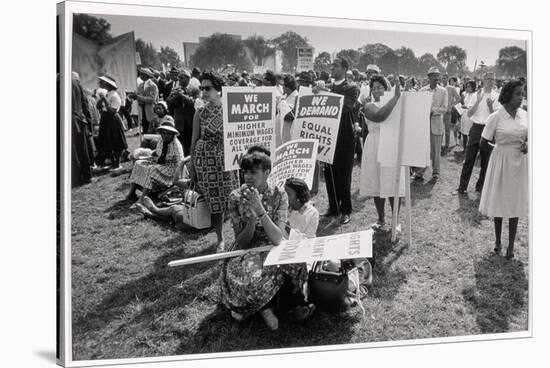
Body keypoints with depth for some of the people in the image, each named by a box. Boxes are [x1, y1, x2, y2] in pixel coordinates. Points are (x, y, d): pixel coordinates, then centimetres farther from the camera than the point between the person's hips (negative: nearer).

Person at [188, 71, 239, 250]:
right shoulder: (200, 113, 0)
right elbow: (195, 140, 4)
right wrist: (191, 165, 3)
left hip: (227, 161, 0)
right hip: (206, 161, 1)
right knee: (214, 201, 5)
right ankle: (220, 239, 20)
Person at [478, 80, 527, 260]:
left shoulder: (524, 115, 0)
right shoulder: (496, 117, -13)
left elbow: (528, 136, 13)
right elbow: (483, 142, -7)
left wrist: (526, 144, -7)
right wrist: (502, 143, -2)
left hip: (519, 162, 3)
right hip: (501, 160, -3)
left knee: (515, 203, 8)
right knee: (499, 202, 9)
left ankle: (511, 245, 19)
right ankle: (498, 241, 29)